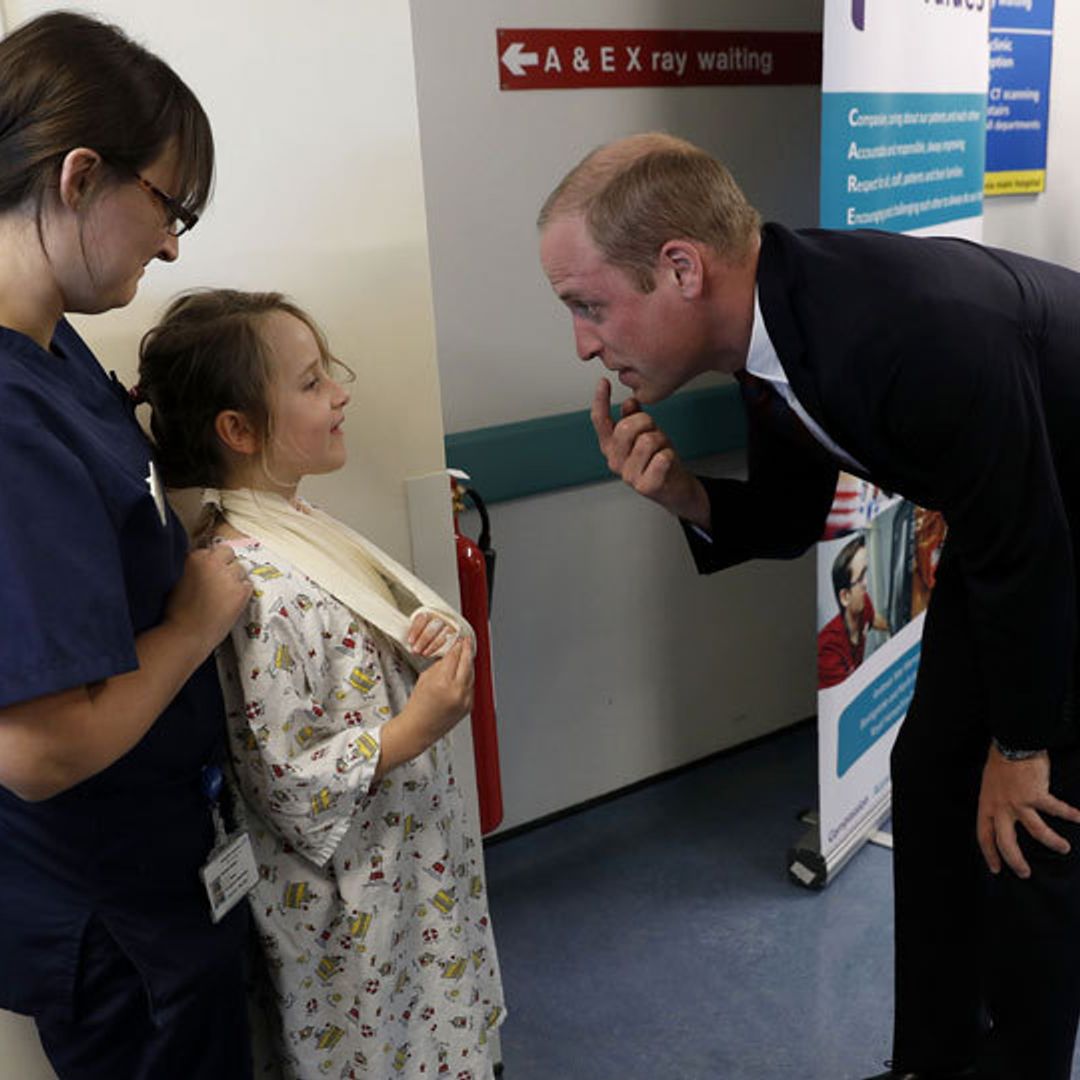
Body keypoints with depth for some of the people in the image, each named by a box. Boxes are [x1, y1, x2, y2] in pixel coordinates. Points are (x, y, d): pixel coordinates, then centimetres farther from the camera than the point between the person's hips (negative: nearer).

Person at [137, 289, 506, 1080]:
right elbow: (289, 786, -24)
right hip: (357, 906, -9)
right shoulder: (257, 590, -28)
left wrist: (423, 639, -6)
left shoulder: (298, 529, 0)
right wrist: (414, 732, -29)